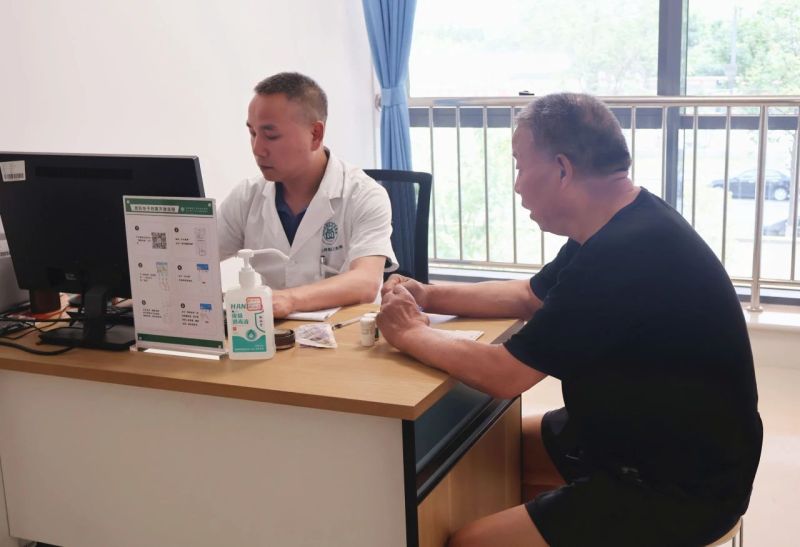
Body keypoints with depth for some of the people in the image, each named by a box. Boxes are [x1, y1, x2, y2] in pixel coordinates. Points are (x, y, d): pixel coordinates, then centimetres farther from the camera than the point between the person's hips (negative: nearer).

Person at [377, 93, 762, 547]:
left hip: (681, 484, -10)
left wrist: (411, 335, -10)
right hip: (638, 435, 10)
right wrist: (429, 297, 8)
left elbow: (504, 374, -25)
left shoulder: (623, 256, -31)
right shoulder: (622, 226, 2)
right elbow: (530, 296, 18)